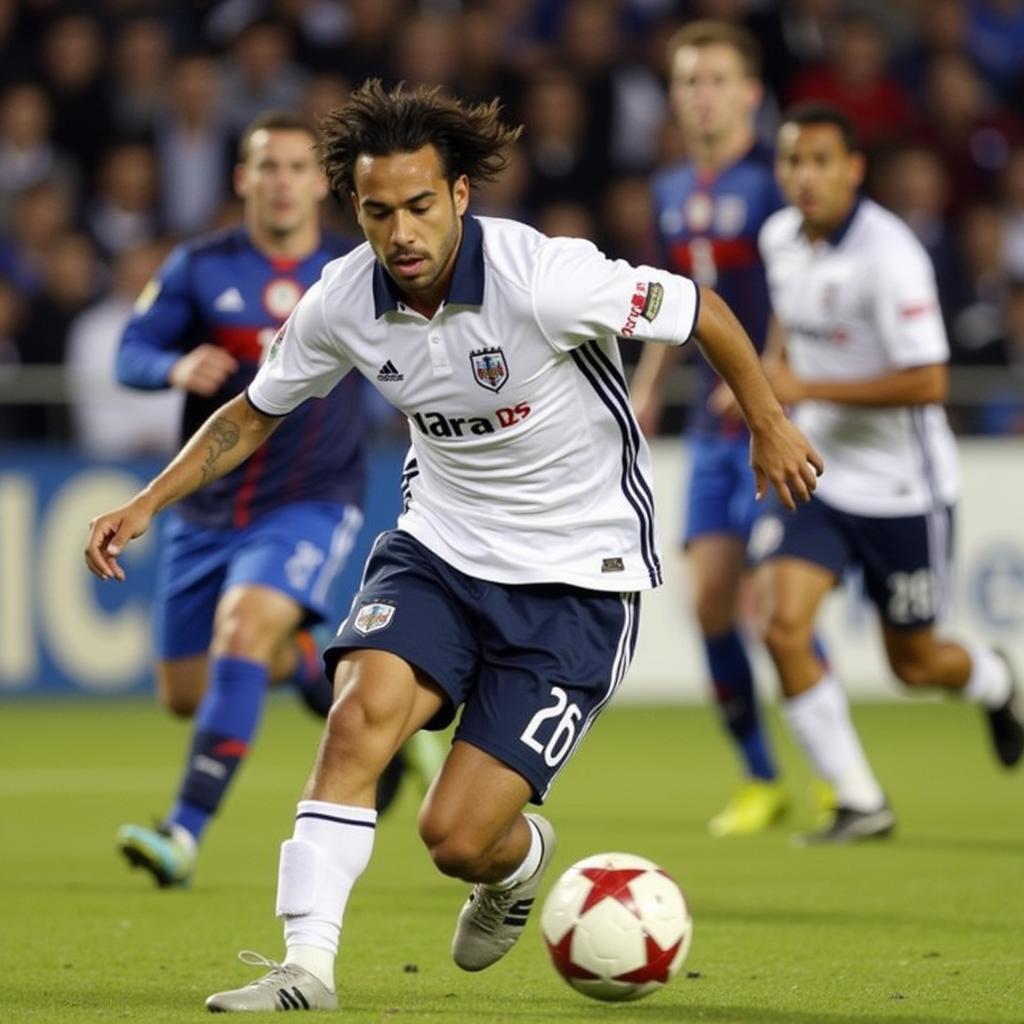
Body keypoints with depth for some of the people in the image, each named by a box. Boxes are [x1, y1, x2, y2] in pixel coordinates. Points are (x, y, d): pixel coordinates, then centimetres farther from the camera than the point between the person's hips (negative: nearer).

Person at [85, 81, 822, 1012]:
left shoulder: (545, 279, -26)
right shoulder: (342, 304, -9)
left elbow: (702, 311, -10)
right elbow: (255, 413, 11)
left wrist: (768, 426, 1)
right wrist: (148, 503, 1)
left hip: (576, 576, -4)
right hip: (440, 545, 4)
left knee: (456, 839, -8)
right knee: (361, 712, -26)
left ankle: (520, 858, 30)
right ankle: (307, 967, -20)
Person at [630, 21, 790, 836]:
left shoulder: (773, 183, -10)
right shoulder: (673, 192, 13)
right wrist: (647, 390, 18)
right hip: (714, 424, 7)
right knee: (710, 597, 1)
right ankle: (760, 779, 12)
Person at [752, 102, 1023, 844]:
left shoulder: (888, 252, -22)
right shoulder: (780, 239, 0)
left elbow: (927, 382, -26)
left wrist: (810, 389, -26)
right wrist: (770, 375, 12)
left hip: (901, 488, -5)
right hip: (816, 473, 5)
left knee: (914, 664, 8)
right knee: (785, 628, -15)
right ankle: (860, 803, -3)